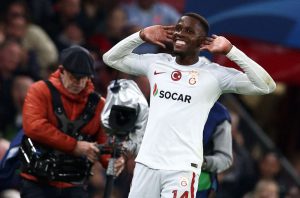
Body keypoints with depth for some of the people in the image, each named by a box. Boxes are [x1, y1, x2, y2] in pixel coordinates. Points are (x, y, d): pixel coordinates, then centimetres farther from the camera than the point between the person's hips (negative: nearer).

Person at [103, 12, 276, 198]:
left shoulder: (214, 74, -3)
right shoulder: (156, 63, 10)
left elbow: (266, 86, -10)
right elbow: (111, 58, 18)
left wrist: (230, 51, -13)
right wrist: (141, 36, 4)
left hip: (182, 167, -4)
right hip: (147, 162, 4)